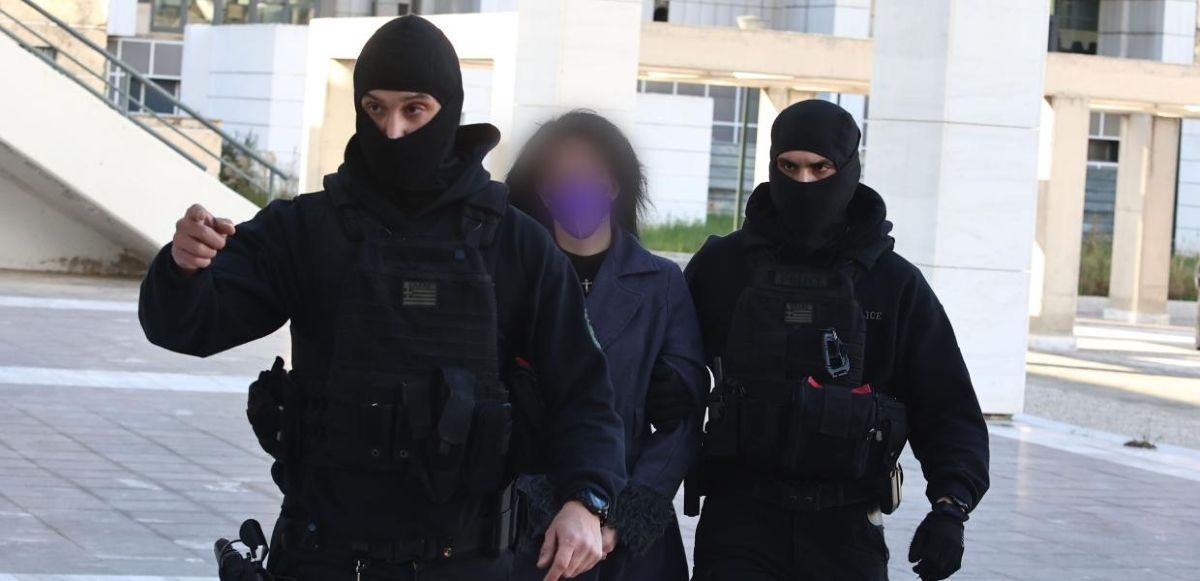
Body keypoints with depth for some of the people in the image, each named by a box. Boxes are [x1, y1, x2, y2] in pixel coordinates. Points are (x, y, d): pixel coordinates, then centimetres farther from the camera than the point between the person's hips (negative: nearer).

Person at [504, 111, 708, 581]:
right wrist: (553, 519, -12)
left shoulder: (663, 285, 7)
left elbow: (682, 419, 2)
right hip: (525, 533, -1)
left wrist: (623, 521, -9)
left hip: (634, 536, 1)